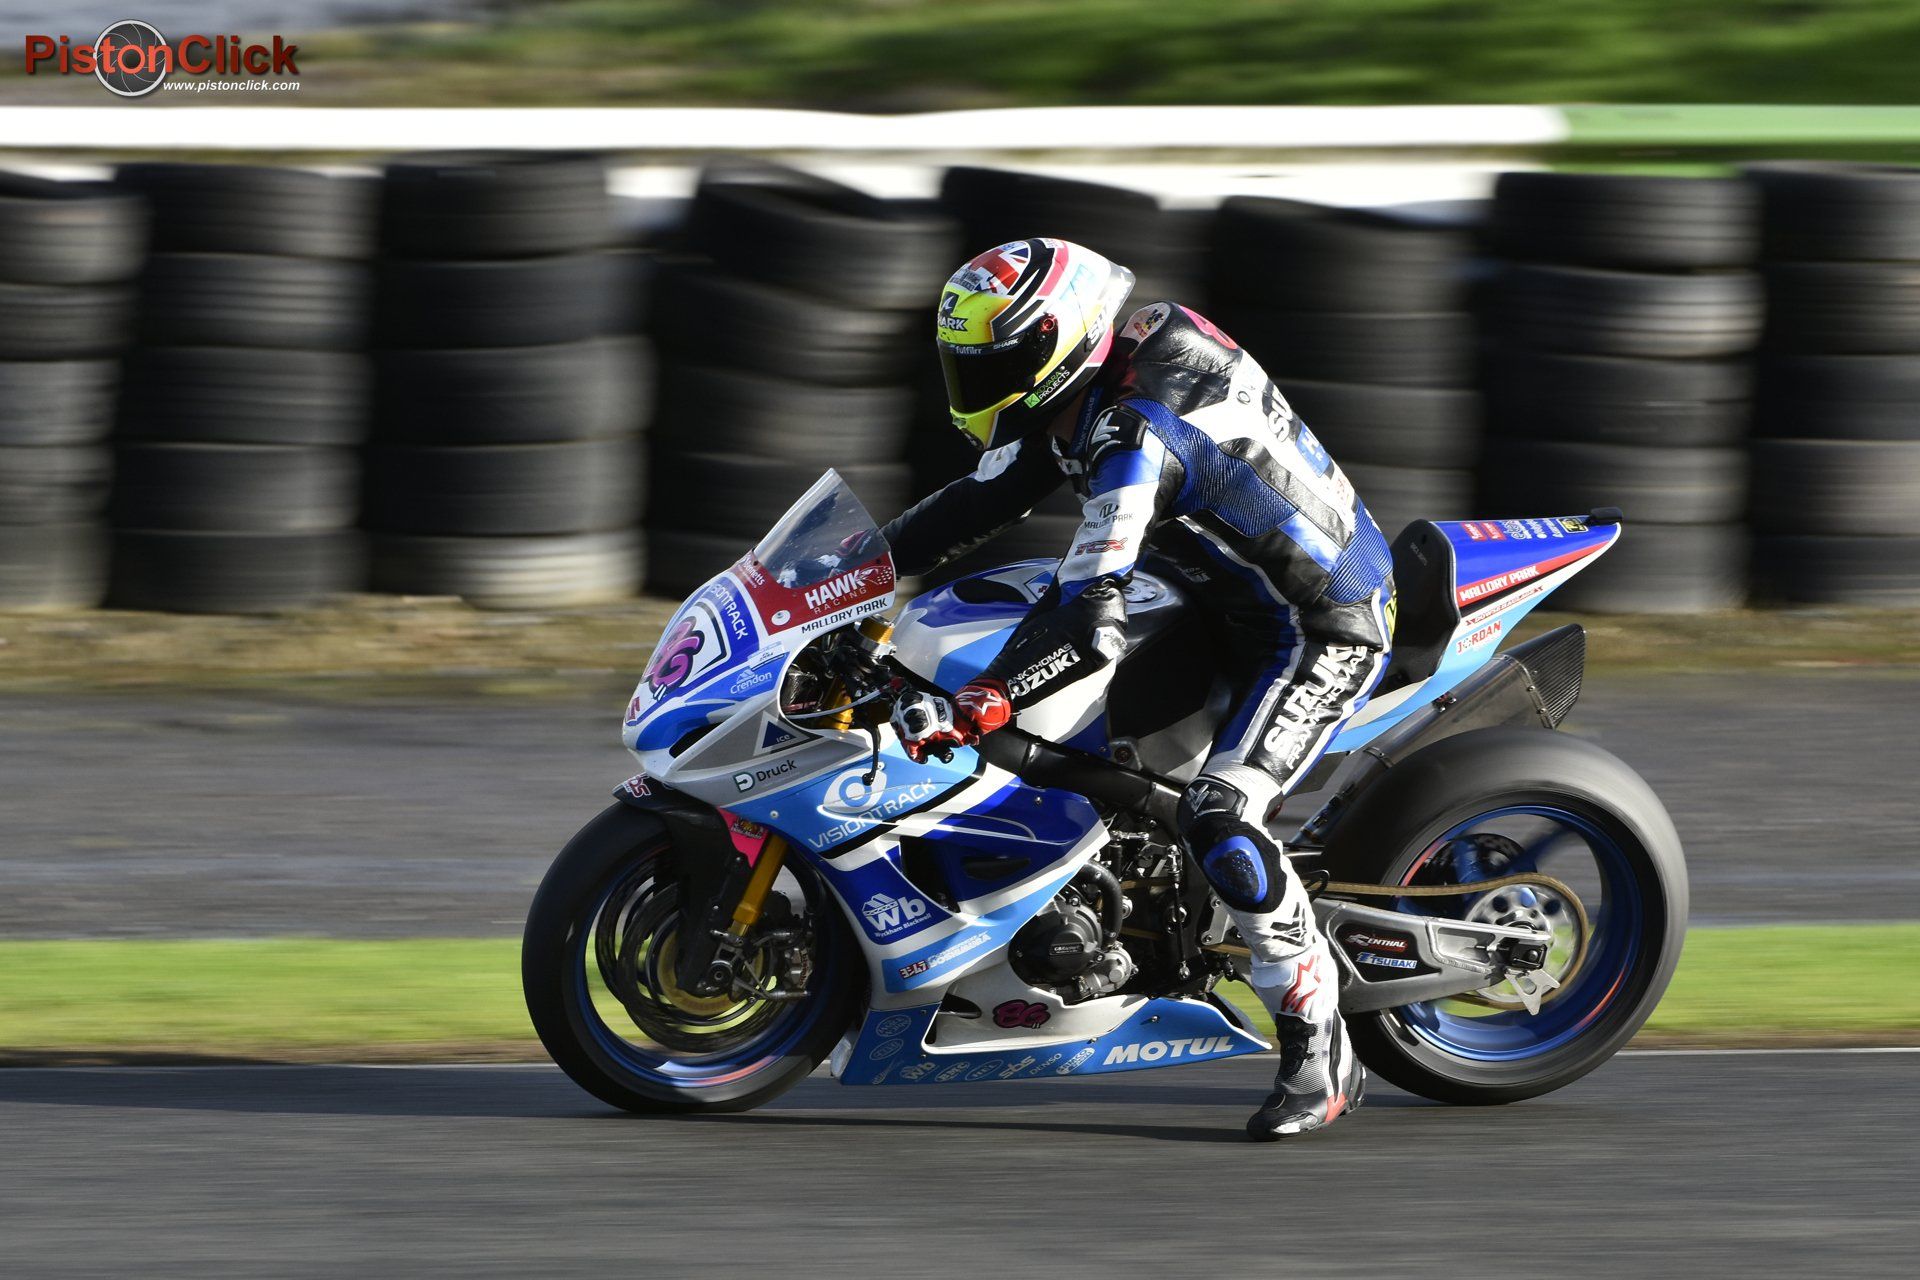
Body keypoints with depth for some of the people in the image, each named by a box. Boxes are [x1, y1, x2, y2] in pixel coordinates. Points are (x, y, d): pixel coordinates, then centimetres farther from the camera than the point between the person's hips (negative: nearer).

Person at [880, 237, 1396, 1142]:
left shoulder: (1135, 437, -30)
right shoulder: (1086, 383, 0)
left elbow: (1088, 624, -37)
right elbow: (983, 502, 11)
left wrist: (969, 711, -43)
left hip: (1321, 634, -11)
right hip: (1244, 599, 11)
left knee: (1219, 820, -27)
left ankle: (1319, 1055, -19)